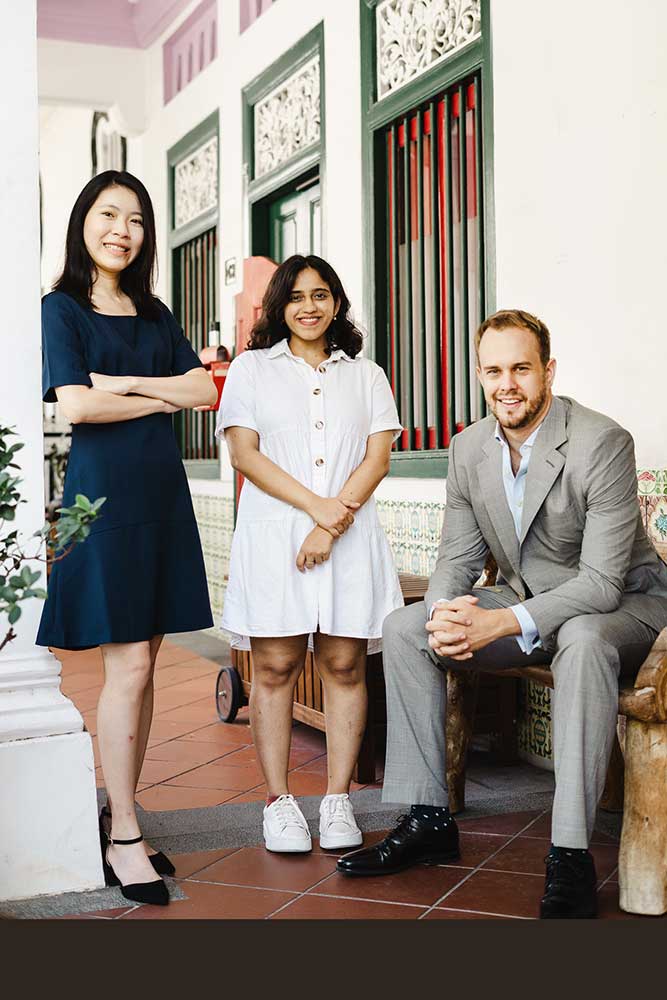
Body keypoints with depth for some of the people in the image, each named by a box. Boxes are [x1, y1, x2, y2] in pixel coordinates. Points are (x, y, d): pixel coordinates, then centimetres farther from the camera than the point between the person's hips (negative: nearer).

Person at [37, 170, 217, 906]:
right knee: (127, 666, -8)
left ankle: (120, 816, 15)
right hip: (104, 492, -5)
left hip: (161, 492, 6)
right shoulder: (61, 310, 0)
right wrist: (161, 399, -3)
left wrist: (126, 382, -8)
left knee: (141, 664, 6)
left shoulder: (154, 315, 17)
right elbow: (74, 404, -14)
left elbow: (205, 390, 6)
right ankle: (123, 840, 1)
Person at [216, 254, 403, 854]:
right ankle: (279, 801, 5)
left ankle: (339, 801, 7)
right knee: (275, 667, -3)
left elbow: (378, 457, 5)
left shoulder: (365, 375, 15)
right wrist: (318, 507, -11)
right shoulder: (252, 369, 11)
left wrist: (332, 526, -9)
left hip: (351, 535, 1)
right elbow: (245, 454, 0)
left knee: (345, 666, 0)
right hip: (274, 534, -1)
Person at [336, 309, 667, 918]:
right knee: (405, 628, -8)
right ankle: (429, 821, -3)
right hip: (528, 603, 7)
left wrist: (501, 623, -37)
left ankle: (571, 856, -33)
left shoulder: (602, 443, -23)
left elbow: (602, 581, -27)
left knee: (582, 639, -40)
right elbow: (458, 556, 1)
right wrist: (444, 614, -23)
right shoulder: (469, 447, -2)